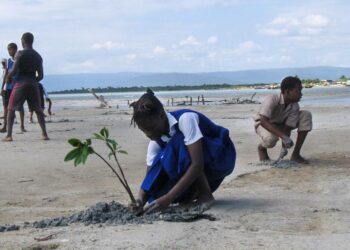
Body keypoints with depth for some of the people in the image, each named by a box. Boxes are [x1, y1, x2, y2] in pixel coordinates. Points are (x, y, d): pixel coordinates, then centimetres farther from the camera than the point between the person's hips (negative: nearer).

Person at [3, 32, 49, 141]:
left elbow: (14, 70, -10)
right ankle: (45, 134, 9)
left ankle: (9, 135, -3)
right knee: (38, 110, 15)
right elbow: (41, 76, 9)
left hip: (21, 84, -4)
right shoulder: (38, 56, 10)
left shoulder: (20, 54, -5)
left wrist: (8, 76, 10)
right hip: (33, 85, 4)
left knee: (11, 109, 5)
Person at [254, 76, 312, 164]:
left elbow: (287, 128, -20)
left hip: (282, 124, 5)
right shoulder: (272, 100, -34)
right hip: (265, 125, -5)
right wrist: (283, 136, -53)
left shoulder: (294, 106, -20)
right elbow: (263, 121, -44)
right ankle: (261, 147, 2)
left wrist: (284, 147, -35)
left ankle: (295, 154, -9)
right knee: (271, 139, -41)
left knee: (306, 115, -17)